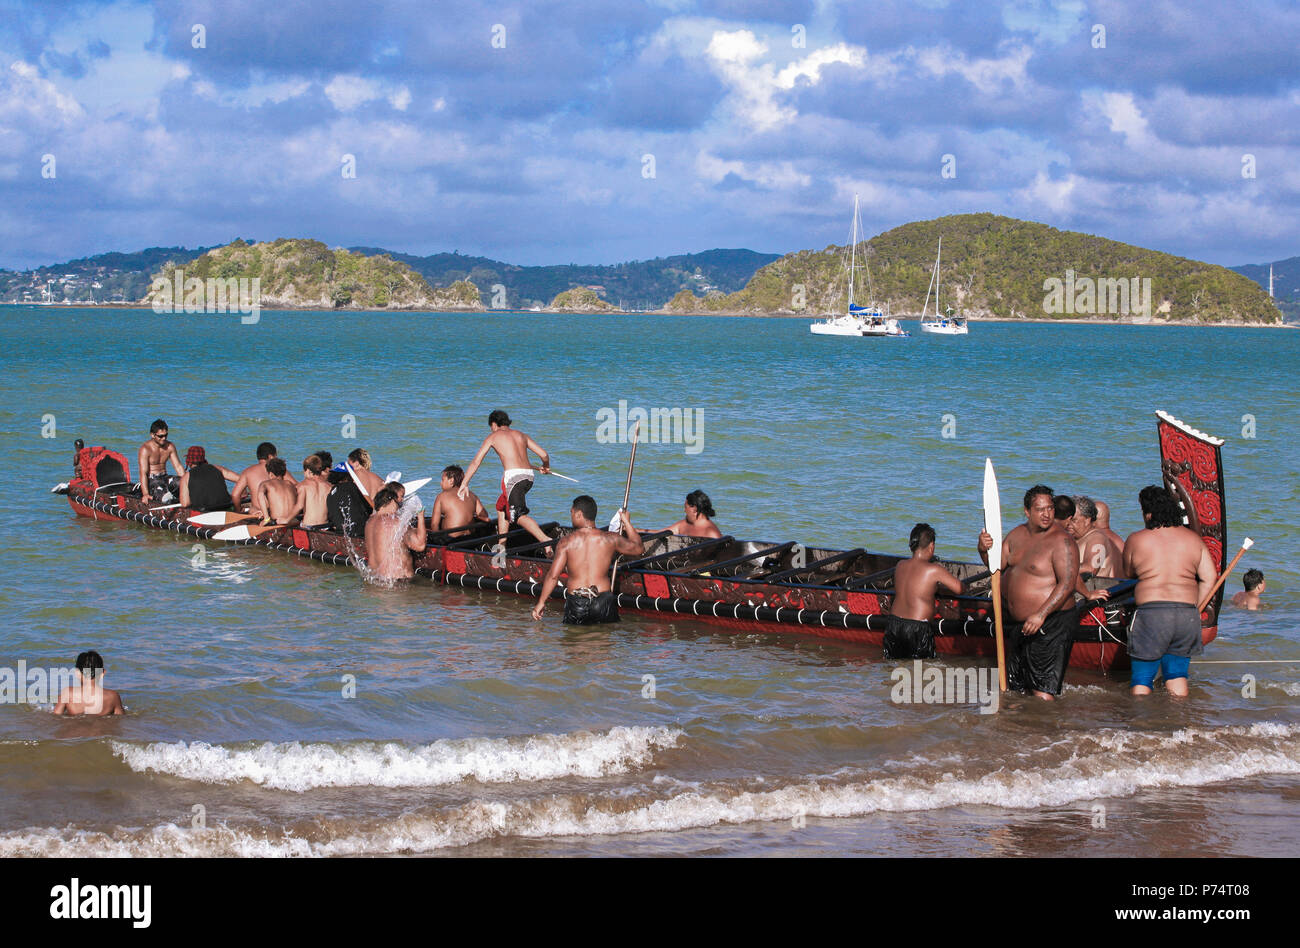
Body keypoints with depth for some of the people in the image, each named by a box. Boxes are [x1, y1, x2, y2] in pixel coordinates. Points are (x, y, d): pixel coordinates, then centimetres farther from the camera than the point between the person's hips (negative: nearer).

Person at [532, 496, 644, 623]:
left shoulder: (566, 542, 0)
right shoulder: (611, 539, 4)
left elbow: (553, 575, -4)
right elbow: (639, 548, 20)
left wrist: (541, 602, 5)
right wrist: (627, 523, 32)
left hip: (576, 603, 0)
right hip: (604, 602, 1)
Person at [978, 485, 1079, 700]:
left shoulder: (1061, 542, -14)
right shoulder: (1017, 535, 10)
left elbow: (1067, 584, -21)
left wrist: (1041, 615, -28)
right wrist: (984, 550, -12)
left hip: (1051, 624, -8)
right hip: (1019, 623, 8)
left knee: (1043, 694, -11)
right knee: (1015, 688, 15)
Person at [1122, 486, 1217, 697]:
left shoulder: (1135, 541, 1)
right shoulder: (1194, 539, 9)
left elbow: (1129, 574, 12)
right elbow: (1209, 577, 7)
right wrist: (1195, 605, 14)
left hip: (1151, 614, -3)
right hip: (1187, 615, 3)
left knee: (1141, 678, 5)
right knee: (1177, 674, 13)